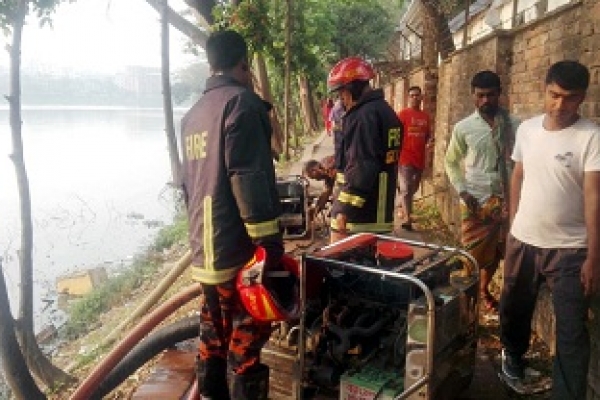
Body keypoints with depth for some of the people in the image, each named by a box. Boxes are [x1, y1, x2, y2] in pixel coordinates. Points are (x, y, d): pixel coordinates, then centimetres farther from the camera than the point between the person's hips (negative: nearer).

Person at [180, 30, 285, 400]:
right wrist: (269, 237, -19)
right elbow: (249, 177, -20)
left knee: (215, 330, 18)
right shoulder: (241, 102, -10)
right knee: (246, 336, -1)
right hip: (237, 247, -8)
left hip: (204, 247, 9)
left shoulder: (193, 114, 16)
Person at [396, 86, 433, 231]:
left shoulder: (425, 116, 11)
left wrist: (429, 142, -3)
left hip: (420, 159, 6)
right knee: (406, 189, -8)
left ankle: (402, 203, 41)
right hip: (405, 158, -6)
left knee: (413, 188, 18)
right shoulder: (403, 114, -6)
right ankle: (408, 219, -9)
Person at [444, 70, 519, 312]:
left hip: (507, 199, 2)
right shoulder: (463, 127, -3)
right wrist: (462, 191, -6)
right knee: (474, 253, 2)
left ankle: (484, 290, 39)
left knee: (496, 251, 16)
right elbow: (451, 162, 5)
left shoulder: (514, 125, -2)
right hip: (477, 200, -2)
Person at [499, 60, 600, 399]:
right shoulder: (527, 129, 1)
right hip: (522, 241, 5)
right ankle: (513, 353, 50)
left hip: (570, 249, -5)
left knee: (572, 333, 2)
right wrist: (513, 224, 13)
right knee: (514, 308, 23)